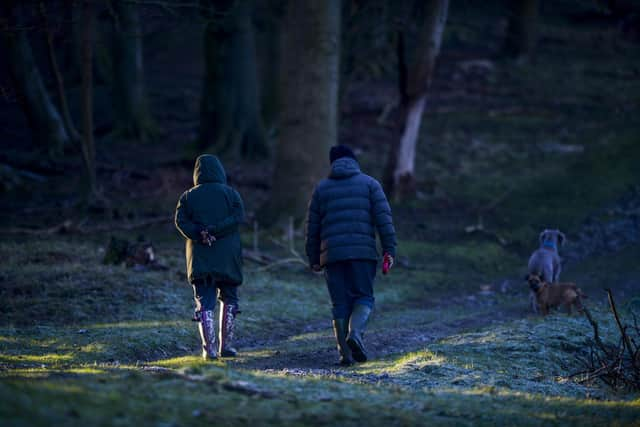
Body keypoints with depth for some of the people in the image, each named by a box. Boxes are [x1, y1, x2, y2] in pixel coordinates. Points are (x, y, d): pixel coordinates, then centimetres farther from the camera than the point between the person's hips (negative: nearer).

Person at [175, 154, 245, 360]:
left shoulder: (188, 196, 6)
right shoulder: (230, 193, 2)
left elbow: (181, 221, -7)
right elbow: (238, 217, -12)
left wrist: (200, 235, -14)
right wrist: (214, 230, -15)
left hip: (200, 256, 1)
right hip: (227, 256, 0)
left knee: (205, 302, 1)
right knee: (228, 299, 14)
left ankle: (209, 348, -10)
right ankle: (226, 345, 13)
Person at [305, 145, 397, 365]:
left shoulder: (322, 188, 14)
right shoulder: (369, 183, 9)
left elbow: (312, 227, 13)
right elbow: (383, 218, -2)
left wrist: (314, 259, 19)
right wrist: (389, 250, -4)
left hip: (332, 254, 2)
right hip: (363, 252, -2)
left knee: (340, 303, 5)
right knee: (364, 297, 7)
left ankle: (345, 352, -1)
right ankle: (355, 333, -20)